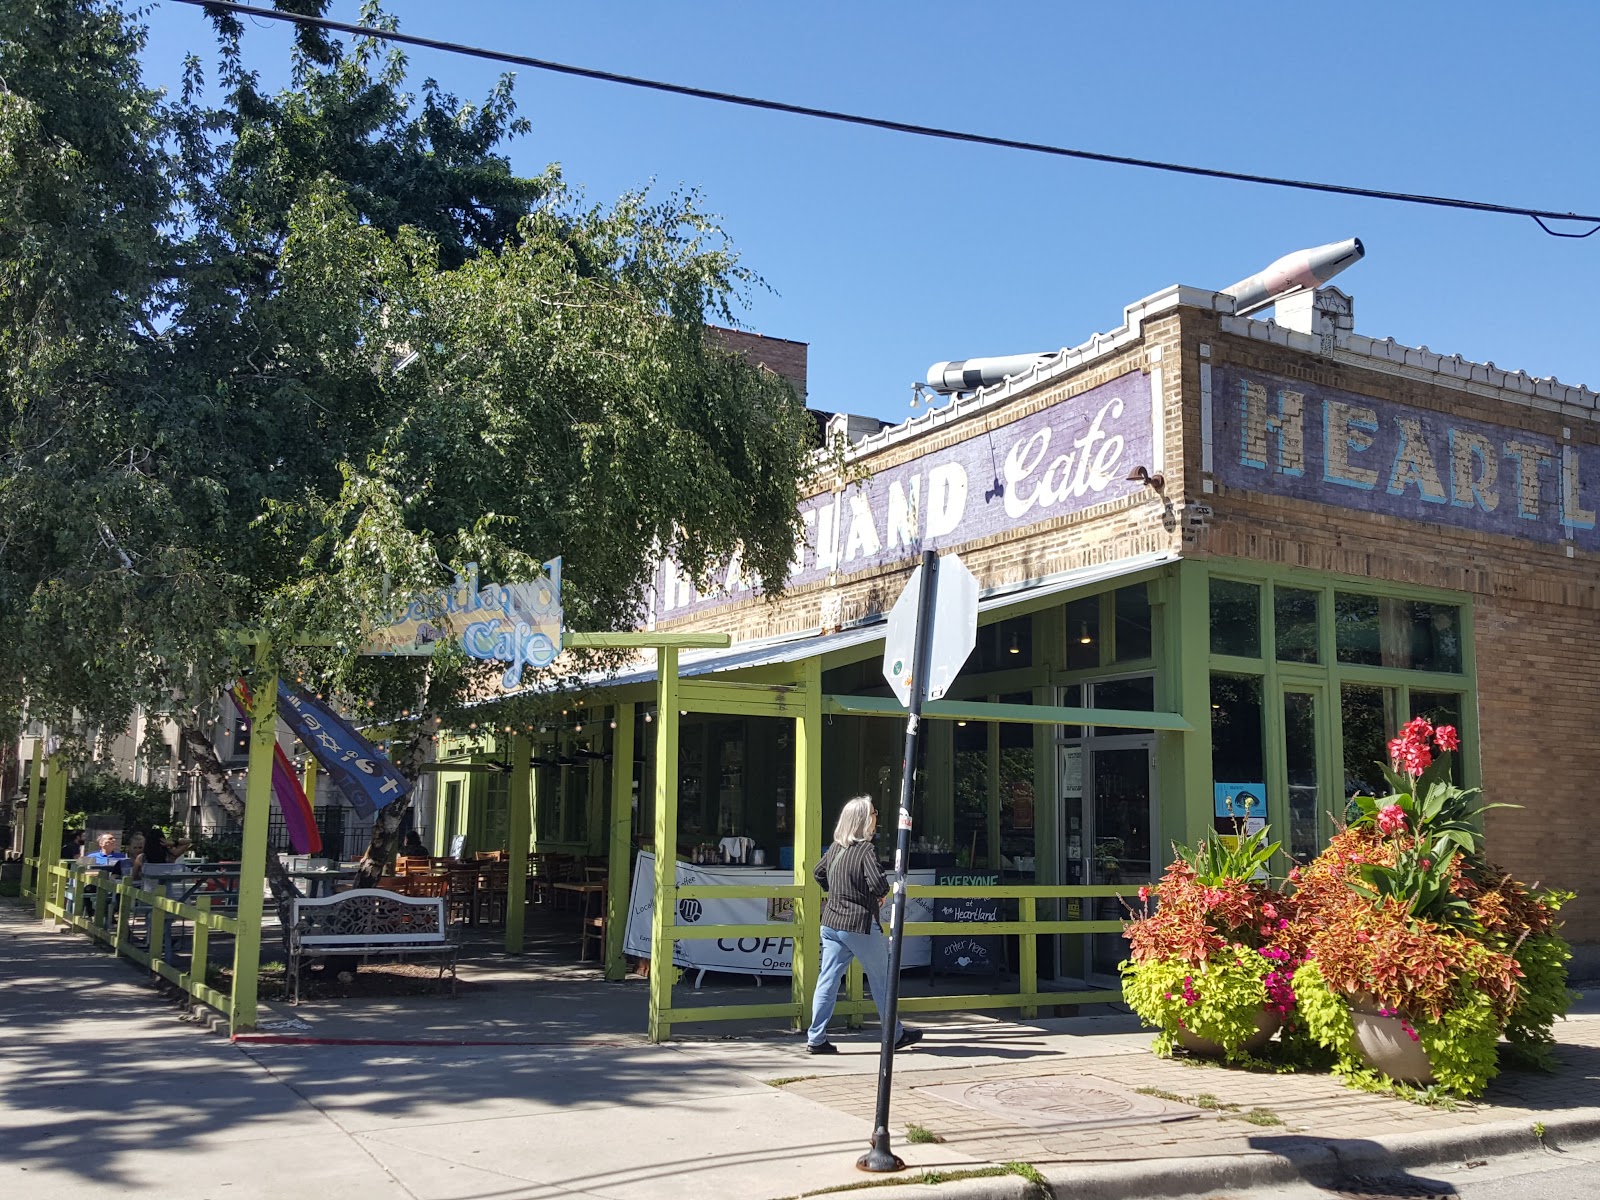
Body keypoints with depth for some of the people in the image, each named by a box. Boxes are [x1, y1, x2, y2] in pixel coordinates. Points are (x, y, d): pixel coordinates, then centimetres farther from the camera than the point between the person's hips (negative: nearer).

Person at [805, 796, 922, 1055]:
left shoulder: (835, 847, 8)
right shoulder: (865, 850, -15)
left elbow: (819, 873, 23)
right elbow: (879, 883, -26)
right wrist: (881, 894, -6)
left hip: (831, 923, 7)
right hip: (860, 926, -6)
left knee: (828, 980, 5)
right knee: (881, 980, 9)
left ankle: (816, 1039, 3)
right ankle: (896, 1035, 21)